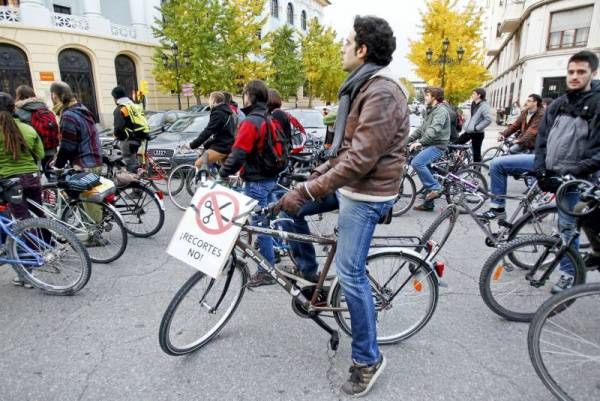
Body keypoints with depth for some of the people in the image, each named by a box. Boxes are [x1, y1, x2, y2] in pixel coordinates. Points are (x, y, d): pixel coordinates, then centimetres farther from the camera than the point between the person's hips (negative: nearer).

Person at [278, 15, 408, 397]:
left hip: (366, 193, -10)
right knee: (289, 208, 10)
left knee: (351, 274, -5)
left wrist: (308, 191, -26)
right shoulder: (363, 86, 14)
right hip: (349, 182, 10)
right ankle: (309, 273, 26)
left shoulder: (382, 93, -21)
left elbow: (361, 159, -28)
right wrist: (317, 175, 14)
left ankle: (368, 359, 14)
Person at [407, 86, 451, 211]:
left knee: (416, 162, -28)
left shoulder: (441, 111, -12)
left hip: (437, 145, -10)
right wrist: (408, 139, 8)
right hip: (429, 145, 10)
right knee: (424, 169, 9)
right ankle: (428, 204, 18)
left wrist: (420, 142, -37)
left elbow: (434, 130, -27)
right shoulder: (430, 110, 20)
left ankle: (435, 187, -15)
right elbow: (422, 128, 20)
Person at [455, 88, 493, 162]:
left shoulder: (484, 106, -15)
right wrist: (466, 125, 14)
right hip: (469, 131, 8)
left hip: (477, 133, -8)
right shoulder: (473, 104, 11)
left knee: (476, 153, 0)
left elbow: (488, 119, -26)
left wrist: (476, 128, -22)